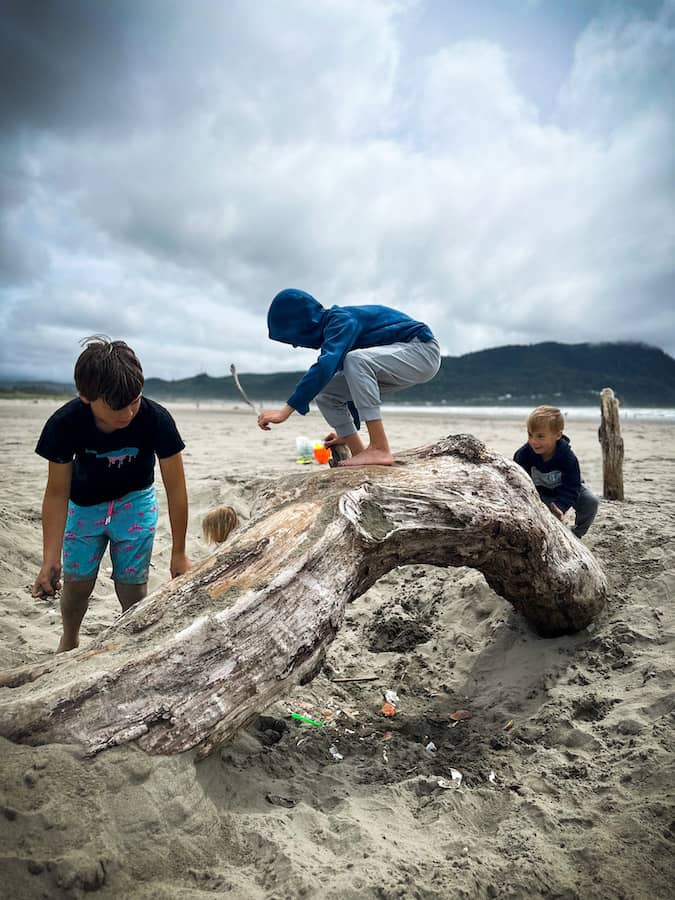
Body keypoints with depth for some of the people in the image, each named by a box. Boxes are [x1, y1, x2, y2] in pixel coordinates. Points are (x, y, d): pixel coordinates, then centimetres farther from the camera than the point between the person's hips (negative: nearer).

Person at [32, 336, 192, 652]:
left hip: (135, 502, -1)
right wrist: (50, 560, -20)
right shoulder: (64, 424, -30)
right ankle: (69, 642, 35)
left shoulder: (156, 419, -34)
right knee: (77, 581, 4)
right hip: (85, 504, 1)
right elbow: (57, 493, -19)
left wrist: (179, 552, -17)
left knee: (131, 585, -3)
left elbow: (175, 487, -24)